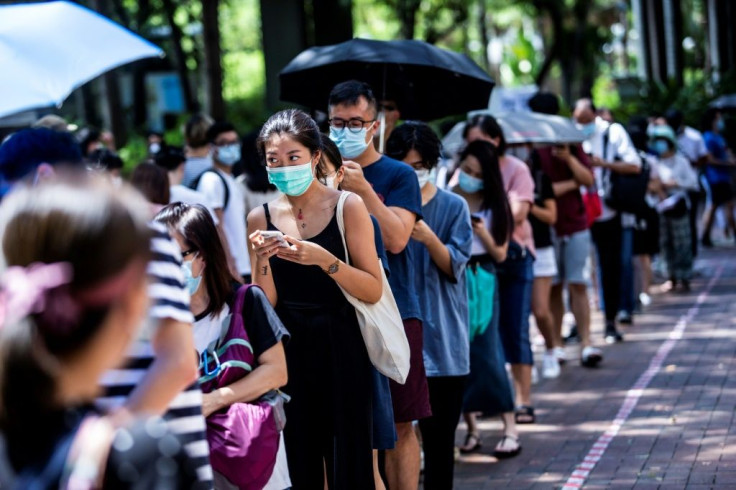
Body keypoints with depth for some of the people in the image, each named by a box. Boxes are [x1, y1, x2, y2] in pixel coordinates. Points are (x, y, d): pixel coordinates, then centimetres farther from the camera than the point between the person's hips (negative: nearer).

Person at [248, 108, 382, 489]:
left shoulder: (347, 207, -5)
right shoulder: (261, 218, 4)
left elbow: (373, 291, -10)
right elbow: (264, 305, 5)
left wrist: (324, 260, -22)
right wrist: (261, 261, -12)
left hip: (339, 347, -3)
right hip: (287, 349, 3)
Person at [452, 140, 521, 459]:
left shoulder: (495, 205, 3)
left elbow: (500, 254, 3)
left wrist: (484, 234, -14)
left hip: (482, 279, -1)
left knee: (487, 353, -6)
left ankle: (510, 429, -4)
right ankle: (470, 427, 11)